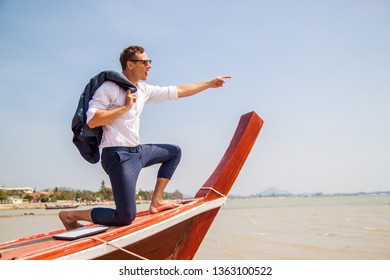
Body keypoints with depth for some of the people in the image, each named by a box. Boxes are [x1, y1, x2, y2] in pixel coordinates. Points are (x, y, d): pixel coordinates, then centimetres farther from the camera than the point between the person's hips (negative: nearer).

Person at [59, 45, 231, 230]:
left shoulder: (144, 90, 11)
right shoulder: (110, 88, -12)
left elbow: (178, 92, 15)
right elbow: (91, 121, -21)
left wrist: (210, 84, 18)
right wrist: (124, 107, -18)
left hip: (138, 151, 9)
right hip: (119, 155, -9)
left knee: (174, 152, 24)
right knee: (126, 218, -12)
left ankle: (156, 201, 20)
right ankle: (70, 216, 5)